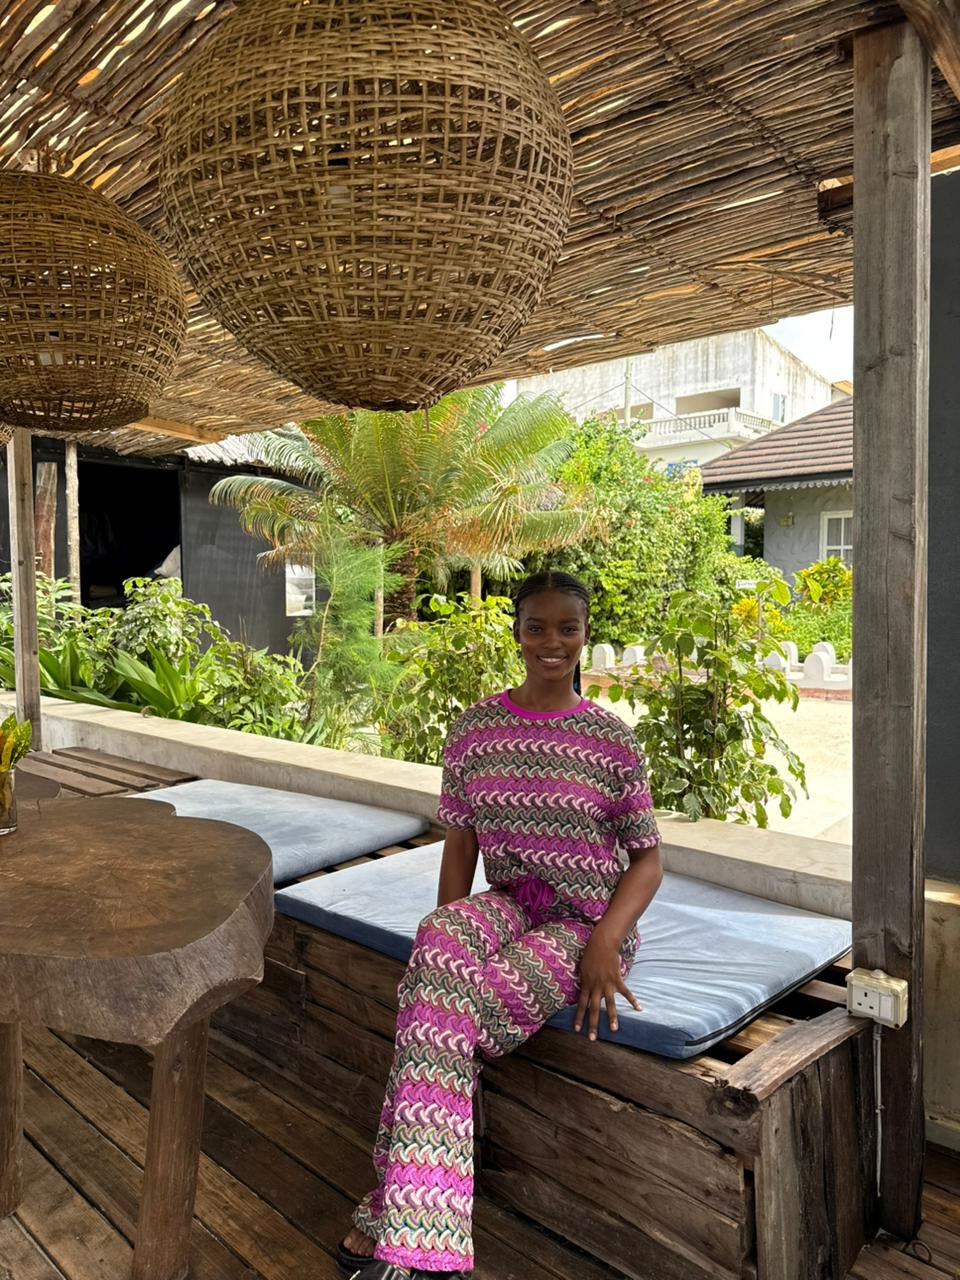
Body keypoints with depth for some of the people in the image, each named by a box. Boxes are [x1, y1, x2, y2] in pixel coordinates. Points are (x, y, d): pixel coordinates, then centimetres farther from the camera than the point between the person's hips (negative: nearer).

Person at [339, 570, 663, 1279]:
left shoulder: (611, 737, -6)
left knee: (441, 1009, -27)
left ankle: (391, 1220, -12)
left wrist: (604, 944, -18)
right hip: (510, 901, 3)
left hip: (589, 921, -3)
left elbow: (648, 859, -3)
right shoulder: (477, 727, 2)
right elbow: (460, 844, 6)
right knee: (437, 944, -32)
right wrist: (449, 929, -8)